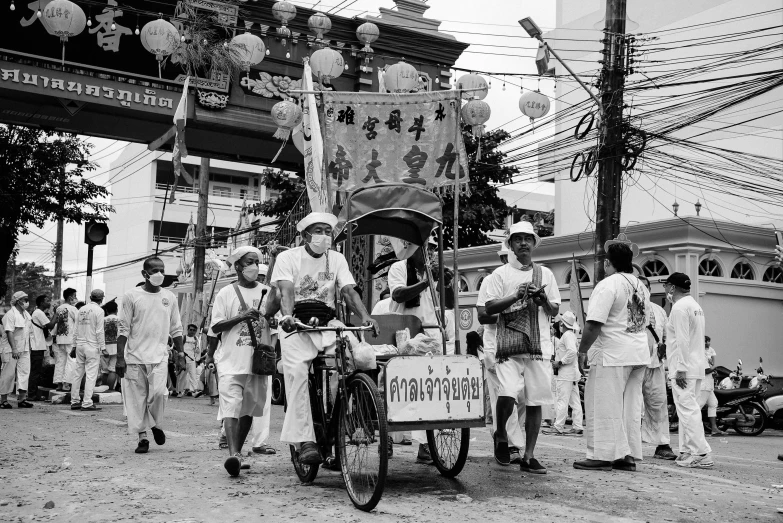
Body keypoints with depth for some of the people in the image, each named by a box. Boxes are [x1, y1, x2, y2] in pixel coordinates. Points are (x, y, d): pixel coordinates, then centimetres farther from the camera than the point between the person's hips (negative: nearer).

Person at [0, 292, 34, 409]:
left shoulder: (26, 314, 14)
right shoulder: (10, 314, -12)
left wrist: (29, 346, 15)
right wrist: (14, 349, -22)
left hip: (24, 349, 8)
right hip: (12, 350, -8)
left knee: (24, 372, 2)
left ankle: (21, 398, 5)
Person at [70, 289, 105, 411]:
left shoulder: (82, 309, 11)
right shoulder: (98, 310, -8)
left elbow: (76, 329, 14)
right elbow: (99, 331, -10)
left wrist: (75, 345, 19)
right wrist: (102, 346, -5)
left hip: (80, 345, 7)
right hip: (92, 346, -7)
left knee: (77, 374, 10)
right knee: (91, 375, -4)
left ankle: (74, 401, 14)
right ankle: (87, 403, -6)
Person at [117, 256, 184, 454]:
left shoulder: (169, 297, 9)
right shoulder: (132, 296, -1)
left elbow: (176, 329, 15)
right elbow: (124, 329, -1)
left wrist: (180, 353, 10)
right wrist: (120, 358, -5)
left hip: (159, 356, 1)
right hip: (135, 356, -1)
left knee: (158, 392, -15)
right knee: (137, 398, 1)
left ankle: (157, 425, 12)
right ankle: (142, 437, 13)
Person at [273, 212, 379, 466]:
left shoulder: (337, 259, 13)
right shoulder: (288, 258, 3)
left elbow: (348, 291, 0)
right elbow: (286, 291, -13)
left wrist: (365, 316, -19)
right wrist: (287, 316, -34)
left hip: (327, 326, 3)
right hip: (296, 326, -3)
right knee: (298, 373, -25)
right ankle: (305, 441, -27)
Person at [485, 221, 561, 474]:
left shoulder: (545, 274, 15)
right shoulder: (501, 274, 7)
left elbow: (554, 311, 15)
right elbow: (489, 308, -1)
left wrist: (542, 299, -5)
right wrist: (516, 296, -12)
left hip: (539, 345, 3)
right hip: (509, 345, -3)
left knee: (535, 401, 2)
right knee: (507, 394, -18)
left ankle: (529, 457, 11)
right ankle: (501, 436, 11)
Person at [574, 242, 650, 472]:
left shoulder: (608, 285, -12)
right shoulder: (641, 286, 14)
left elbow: (594, 324, -18)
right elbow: (644, 322, 18)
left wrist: (582, 349, -7)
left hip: (612, 355, -8)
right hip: (639, 353, 8)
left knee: (604, 406, -2)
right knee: (631, 406, 11)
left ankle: (602, 455, 0)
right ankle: (629, 456, 15)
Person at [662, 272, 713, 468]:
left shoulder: (679, 307, -12)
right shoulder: (695, 306, 18)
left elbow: (682, 340, -18)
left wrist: (680, 369, -19)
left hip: (684, 369, -10)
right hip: (697, 366, 10)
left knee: (687, 409, -9)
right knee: (688, 409, 14)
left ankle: (702, 455, -12)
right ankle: (687, 451, 18)